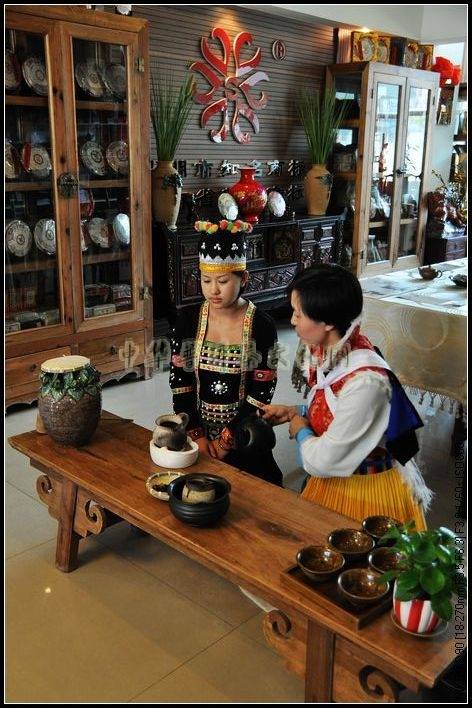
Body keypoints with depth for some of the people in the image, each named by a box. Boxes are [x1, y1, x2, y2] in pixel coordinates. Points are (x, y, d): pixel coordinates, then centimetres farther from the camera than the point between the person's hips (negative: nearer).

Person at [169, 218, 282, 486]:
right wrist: (197, 435, -11)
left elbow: (261, 394, -12)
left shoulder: (262, 326, -13)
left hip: (243, 434, -2)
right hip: (196, 430, 2)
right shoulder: (188, 321, -4)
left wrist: (226, 440, -14)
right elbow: (180, 383, -3)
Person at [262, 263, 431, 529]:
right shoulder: (330, 357, -7)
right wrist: (295, 412, 2)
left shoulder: (366, 381, -33)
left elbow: (321, 462, -26)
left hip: (368, 495, -8)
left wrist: (300, 429, -9)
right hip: (330, 485, 8)